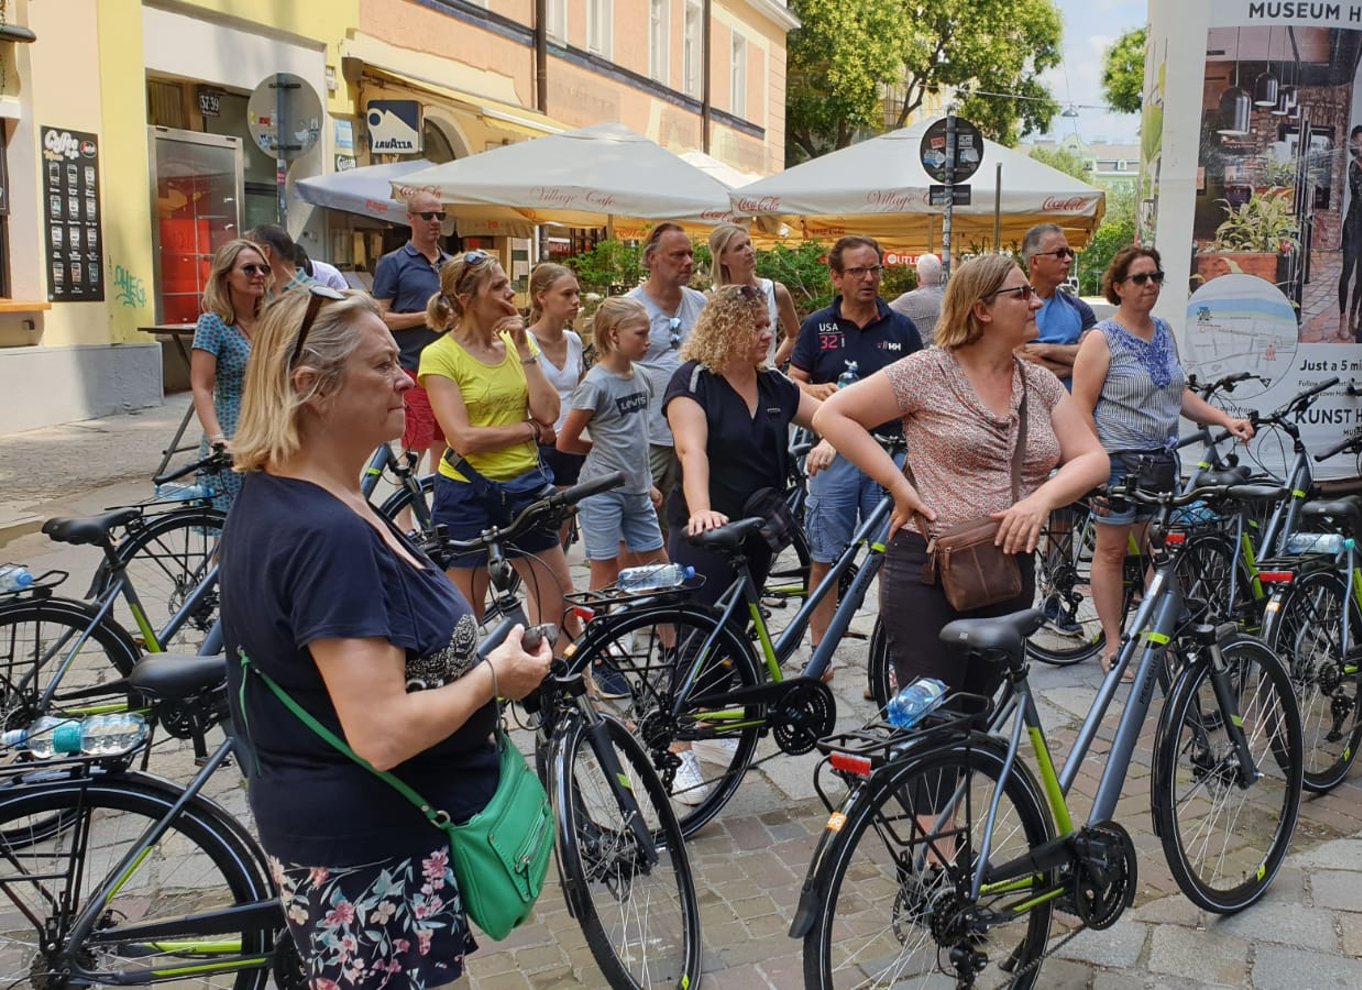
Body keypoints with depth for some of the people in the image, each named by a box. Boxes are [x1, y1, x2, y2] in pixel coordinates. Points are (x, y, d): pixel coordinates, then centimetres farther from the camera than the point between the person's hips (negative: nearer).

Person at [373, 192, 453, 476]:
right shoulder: (393, 263, 0)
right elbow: (380, 317, -7)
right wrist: (426, 317, -16)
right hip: (413, 369, -5)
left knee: (444, 448, 9)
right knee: (414, 450, -8)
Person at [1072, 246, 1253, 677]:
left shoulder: (1164, 333, 11)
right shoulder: (1101, 339, -9)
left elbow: (1180, 394, 20)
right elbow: (1082, 408, -12)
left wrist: (1225, 419, 7)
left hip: (1162, 459, 6)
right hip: (1117, 462, -6)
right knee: (1112, 551, 3)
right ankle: (1113, 646, 11)